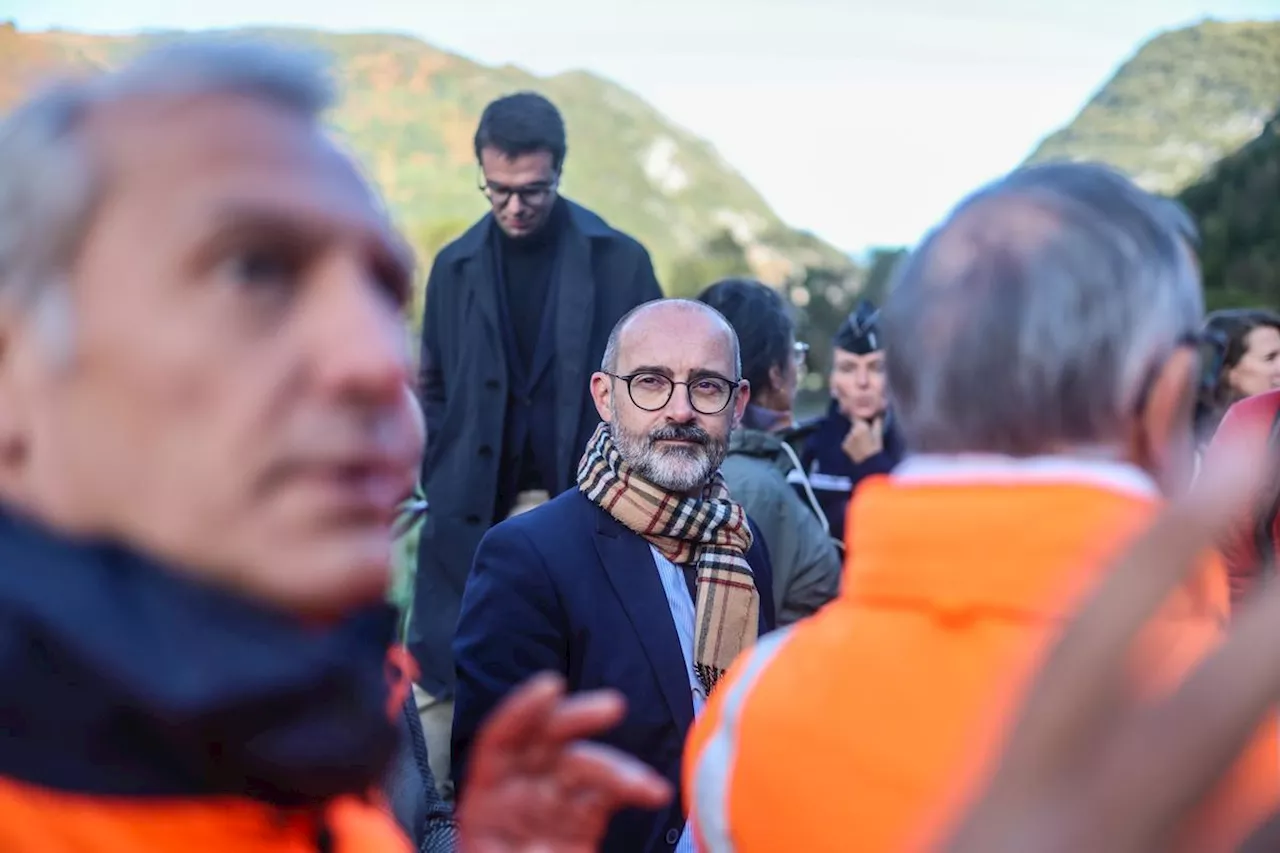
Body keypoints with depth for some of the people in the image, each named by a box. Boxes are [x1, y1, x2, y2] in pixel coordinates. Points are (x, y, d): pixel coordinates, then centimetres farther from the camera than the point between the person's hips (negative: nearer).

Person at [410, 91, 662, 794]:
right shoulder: (455, 266, 9)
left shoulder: (620, 262, 1)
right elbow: (434, 390, 13)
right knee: (438, 683, 1)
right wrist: (444, 484, 1)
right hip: (471, 523, 2)